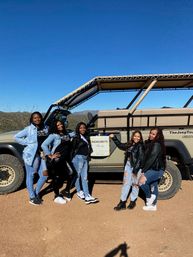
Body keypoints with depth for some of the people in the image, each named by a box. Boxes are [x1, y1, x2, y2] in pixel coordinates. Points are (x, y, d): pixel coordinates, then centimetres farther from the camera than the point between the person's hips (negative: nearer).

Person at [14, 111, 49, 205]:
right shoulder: (29, 129, -5)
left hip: (43, 155, 5)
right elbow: (16, 137, -1)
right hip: (32, 155, -4)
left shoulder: (46, 128, 6)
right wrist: (27, 143, -7)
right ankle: (32, 197, 22)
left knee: (44, 175, 8)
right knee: (30, 175, 7)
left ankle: (36, 193, 30)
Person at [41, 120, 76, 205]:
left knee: (71, 174, 0)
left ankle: (66, 191, 22)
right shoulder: (53, 135, -7)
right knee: (57, 177, 5)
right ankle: (57, 196, 24)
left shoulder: (67, 135, 12)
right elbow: (44, 145, -16)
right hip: (56, 160, -6)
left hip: (65, 159, 6)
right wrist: (50, 156, -15)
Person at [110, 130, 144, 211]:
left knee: (135, 184, 8)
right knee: (125, 183, 7)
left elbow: (140, 159, -13)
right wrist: (114, 138, 21)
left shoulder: (140, 146, -8)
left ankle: (133, 202, 26)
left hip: (136, 167, -5)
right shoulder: (129, 144, 9)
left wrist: (135, 169, -17)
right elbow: (120, 145, 24)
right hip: (128, 166, 6)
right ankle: (122, 202, 13)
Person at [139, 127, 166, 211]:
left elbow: (152, 159, -23)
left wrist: (143, 171, -21)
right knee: (154, 186, 17)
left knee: (142, 182, -17)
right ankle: (153, 205, 29)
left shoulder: (156, 145, -19)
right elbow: (147, 157, 10)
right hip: (154, 169, 10)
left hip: (156, 170, -10)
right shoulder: (150, 143, 10)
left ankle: (149, 197, 5)